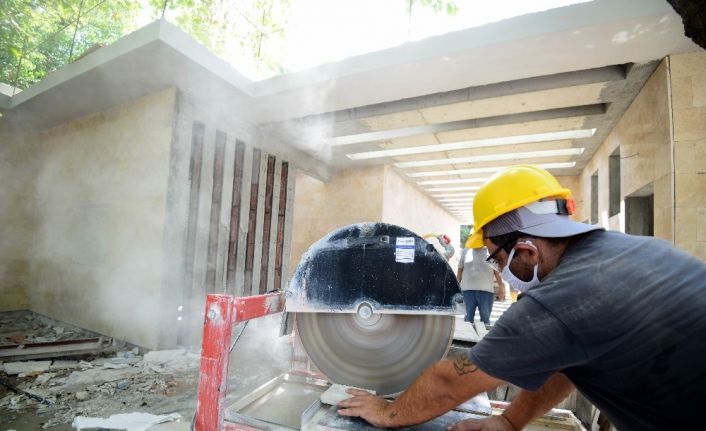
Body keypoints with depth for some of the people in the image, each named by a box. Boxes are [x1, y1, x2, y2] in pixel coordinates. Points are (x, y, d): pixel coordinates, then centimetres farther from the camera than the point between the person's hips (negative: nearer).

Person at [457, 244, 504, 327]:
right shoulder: (465, 251, 9)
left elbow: (497, 271, 4)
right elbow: (460, 270, 12)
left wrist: (501, 286, -4)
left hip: (486, 290, -1)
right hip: (468, 289, 1)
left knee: (485, 317, 3)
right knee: (468, 316, 4)